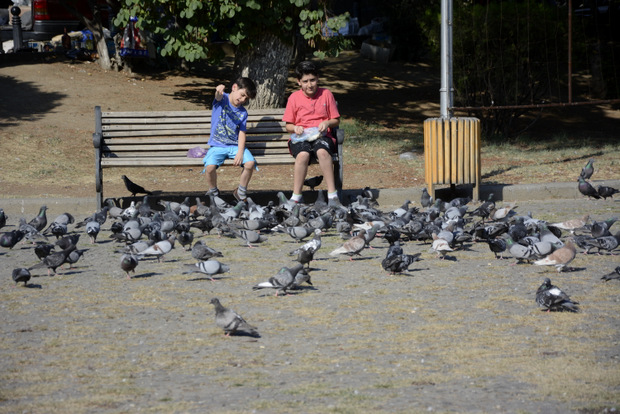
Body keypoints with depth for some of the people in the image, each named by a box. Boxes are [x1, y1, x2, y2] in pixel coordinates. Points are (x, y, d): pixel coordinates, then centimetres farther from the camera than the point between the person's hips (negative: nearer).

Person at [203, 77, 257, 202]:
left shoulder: (243, 113, 7)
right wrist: (219, 91, -54)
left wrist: (240, 153, -15)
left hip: (235, 145, 3)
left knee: (250, 163, -22)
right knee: (210, 167, -29)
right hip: (217, 145, -3)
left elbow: (242, 134, 1)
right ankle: (213, 192, 2)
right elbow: (218, 97, -27)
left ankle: (241, 192, 3)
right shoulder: (223, 99, -1)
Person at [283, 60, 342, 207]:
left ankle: (332, 195, -37)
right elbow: (288, 126, 14)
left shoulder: (326, 94, 10)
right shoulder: (294, 97, 10)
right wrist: (295, 128, -9)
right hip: (300, 138, 0)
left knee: (322, 151, -37)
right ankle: (296, 197, -32)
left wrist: (327, 123, -9)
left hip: (322, 136, 0)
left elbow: (336, 120, 13)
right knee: (303, 154, -36)